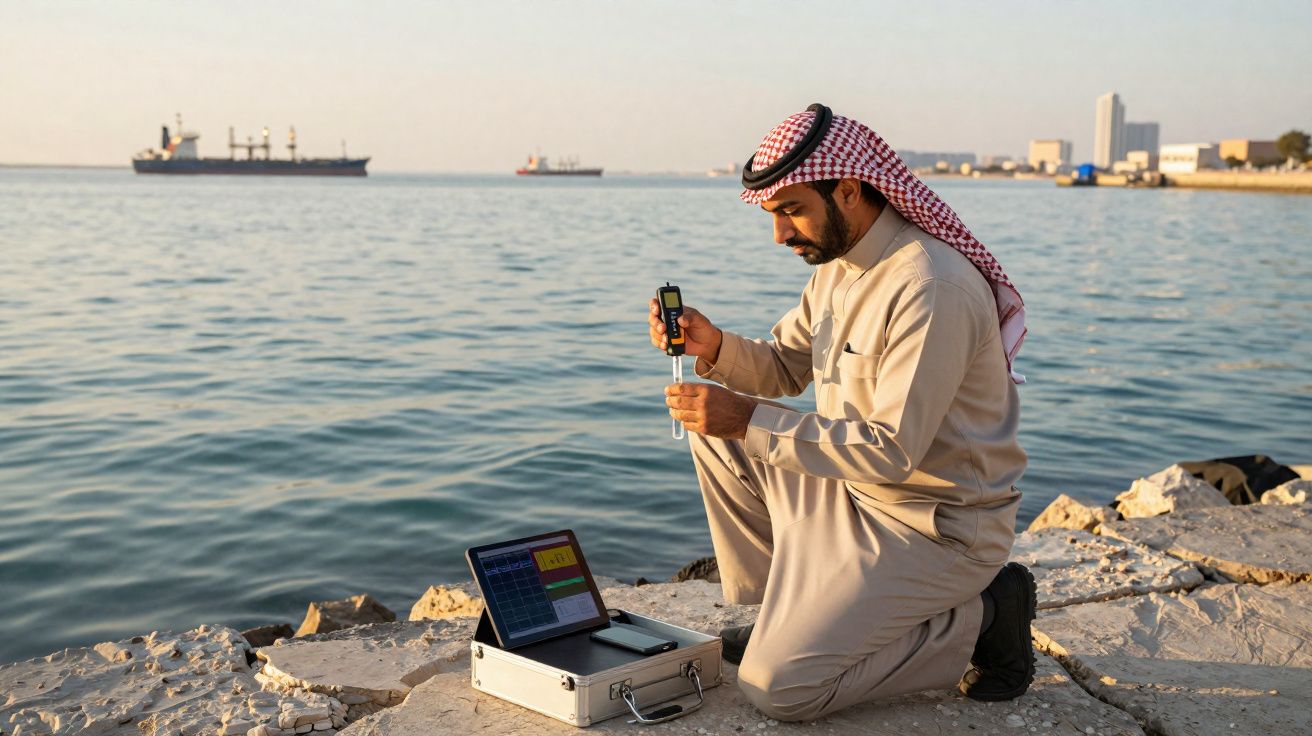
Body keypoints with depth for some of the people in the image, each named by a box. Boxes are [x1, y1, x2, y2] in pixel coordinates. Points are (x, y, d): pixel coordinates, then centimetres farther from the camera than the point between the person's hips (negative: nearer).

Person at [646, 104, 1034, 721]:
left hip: (935, 526, -9)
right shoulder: (838, 263, 5)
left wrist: (750, 421, -27)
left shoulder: (931, 288, -25)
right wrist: (714, 347, -8)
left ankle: (978, 620, -1)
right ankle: (786, 611, 13)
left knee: (776, 687, -15)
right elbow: (783, 367, 13)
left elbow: (892, 451, -28)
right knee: (716, 435, 6)